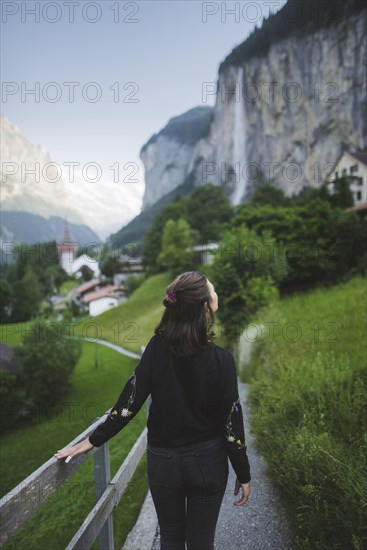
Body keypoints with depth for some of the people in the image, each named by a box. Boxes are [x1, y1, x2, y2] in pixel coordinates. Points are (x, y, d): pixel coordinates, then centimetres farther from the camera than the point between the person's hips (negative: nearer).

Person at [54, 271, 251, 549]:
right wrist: (243, 474, -1)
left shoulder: (157, 347, -13)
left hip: (162, 460, 2)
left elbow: (130, 401, -12)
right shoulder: (221, 359, -19)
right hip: (207, 461, -2)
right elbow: (231, 423, -14)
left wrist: (94, 440, -1)